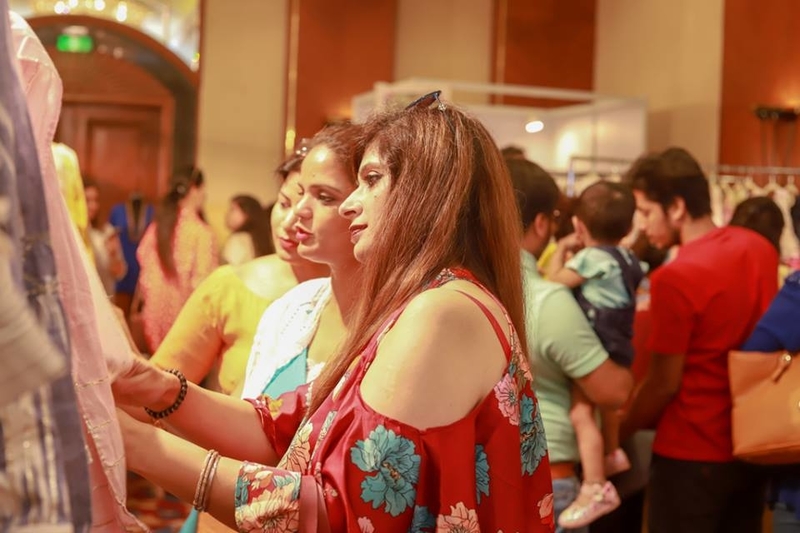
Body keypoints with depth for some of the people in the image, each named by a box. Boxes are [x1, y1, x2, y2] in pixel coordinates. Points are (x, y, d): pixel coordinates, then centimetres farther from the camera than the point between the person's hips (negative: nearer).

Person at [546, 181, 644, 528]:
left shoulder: (591, 257, -16)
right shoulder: (627, 259, 9)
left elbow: (555, 281, -13)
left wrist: (562, 249, 3)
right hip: (618, 345, 10)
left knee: (581, 413, -18)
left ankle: (596, 488, -25)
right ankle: (612, 454, 52)